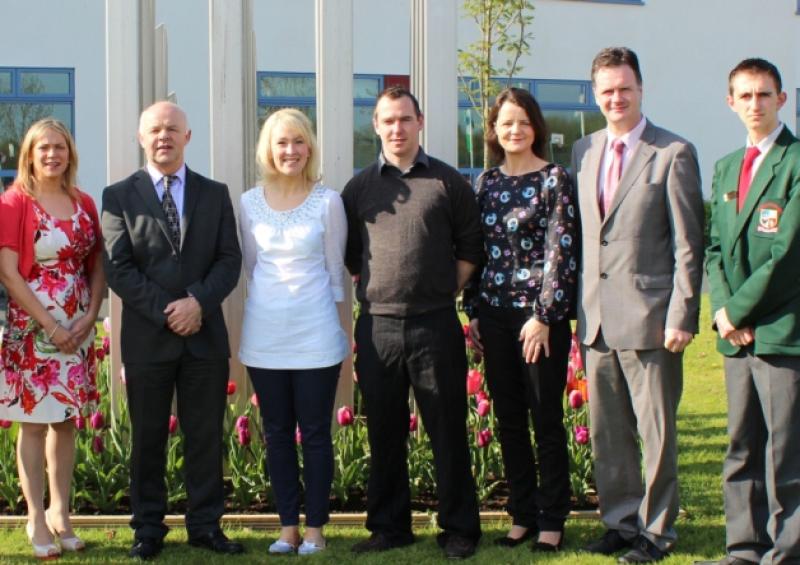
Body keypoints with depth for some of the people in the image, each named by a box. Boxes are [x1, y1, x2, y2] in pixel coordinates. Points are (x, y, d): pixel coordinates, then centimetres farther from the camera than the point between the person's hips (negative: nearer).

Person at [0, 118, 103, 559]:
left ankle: (60, 513, 19)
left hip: (77, 330, 5)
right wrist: (51, 326, -15)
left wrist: (90, 316, -5)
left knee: (66, 421, 10)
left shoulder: (85, 205, 7)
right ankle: (36, 519, 8)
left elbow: (98, 267, 10)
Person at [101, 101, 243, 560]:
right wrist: (165, 313, -13)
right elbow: (118, 267, -4)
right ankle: (148, 529, 15)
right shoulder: (119, 196, 3)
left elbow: (230, 259, 3)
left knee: (206, 436, 6)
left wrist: (198, 302, -14)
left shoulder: (215, 194, 10)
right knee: (148, 438, 6)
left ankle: (206, 524, 15)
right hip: (147, 337, -1)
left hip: (205, 334, 2)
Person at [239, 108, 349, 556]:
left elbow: (335, 270, 1)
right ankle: (288, 526, 17)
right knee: (277, 433, 8)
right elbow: (251, 267, 13)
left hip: (315, 335, -3)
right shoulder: (250, 203, 3)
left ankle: (315, 528, 11)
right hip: (265, 335, 3)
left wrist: (342, 330, 3)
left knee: (316, 433, 2)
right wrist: (272, 300, 10)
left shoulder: (328, 201, -4)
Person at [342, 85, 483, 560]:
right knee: (385, 435, 9)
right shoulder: (360, 188, 9)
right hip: (377, 326, 2)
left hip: (435, 325, -2)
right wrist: (373, 288, 5)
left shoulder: (448, 182, 3)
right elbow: (350, 254, 16)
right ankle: (390, 527, 20)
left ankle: (460, 529, 11)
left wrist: (446, 290, 1)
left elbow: (471, 248, 7)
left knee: (448, 432, 2)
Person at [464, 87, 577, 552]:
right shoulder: (487, 182, 10)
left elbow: (562, 251, -11)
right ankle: (523, 515, 21)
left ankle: (552, 522, 12)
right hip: (495, 316, 5)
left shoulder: (554, 179, -6)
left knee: (546, 420, 2)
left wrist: (544, 316, -15)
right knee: (509, 421, 11)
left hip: (540, 318, -5)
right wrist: (474, 311, 9)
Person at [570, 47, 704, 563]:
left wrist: (682, 317, -12)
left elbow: (688, 244, -7)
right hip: (597, 320, 5)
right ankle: (621, 520, 24)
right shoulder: (584, 151, 12)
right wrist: (580, 307, 11)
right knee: (607, 432, 12)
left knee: (656, 431, 3)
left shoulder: (673, 154, -5)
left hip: (648, 319, -5)